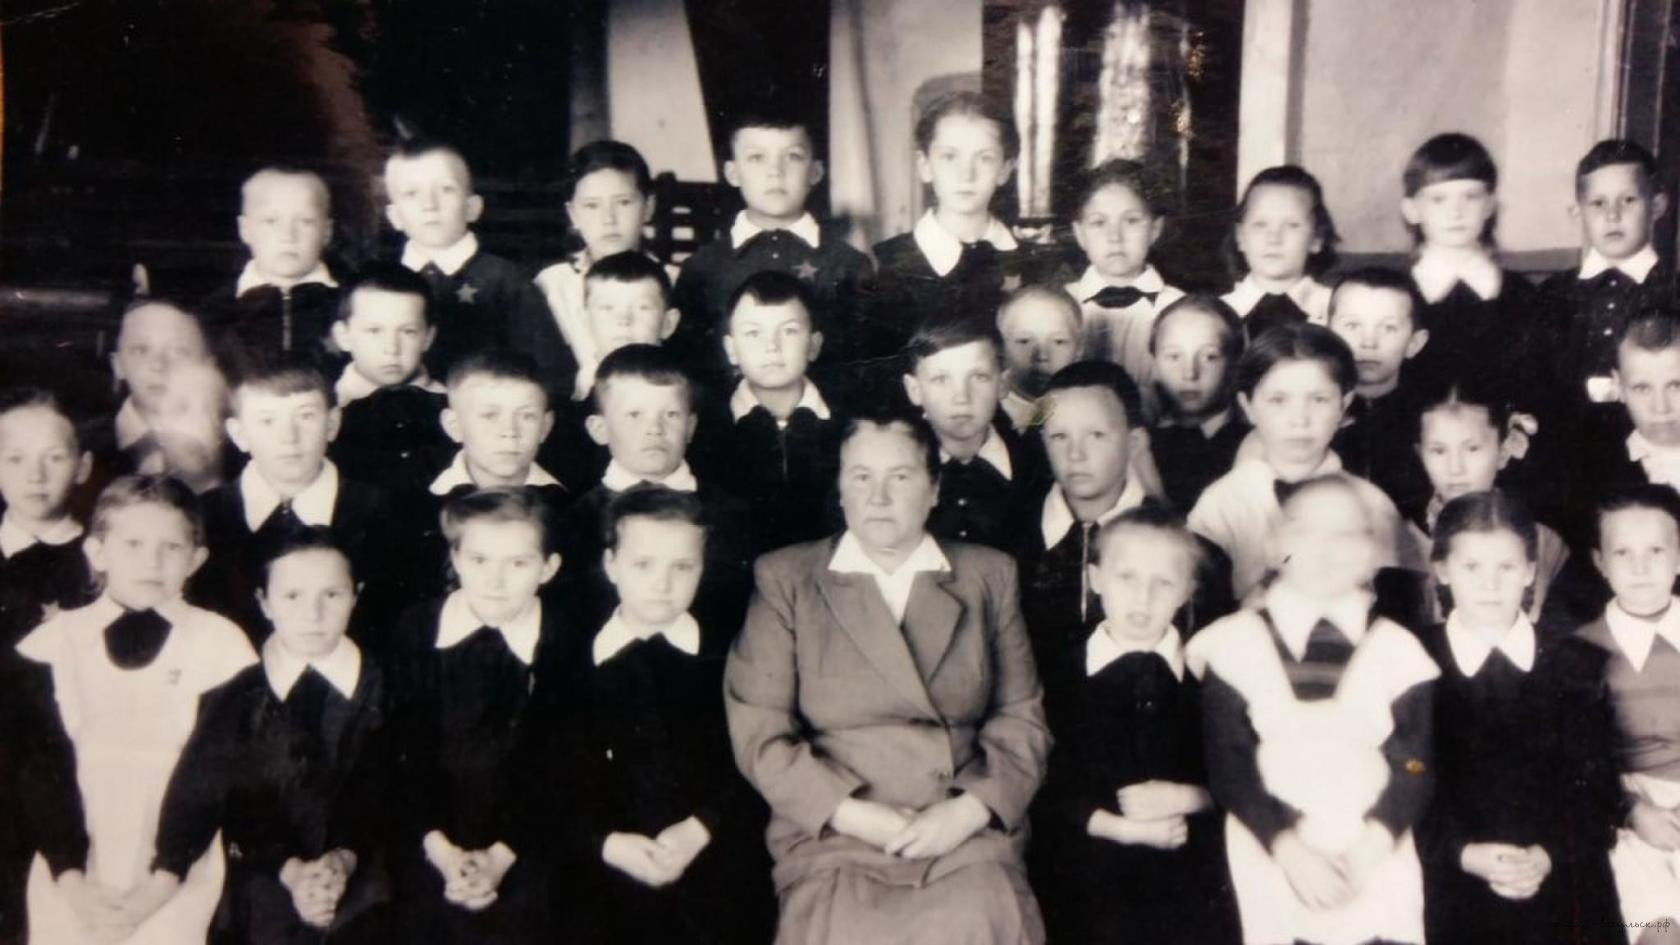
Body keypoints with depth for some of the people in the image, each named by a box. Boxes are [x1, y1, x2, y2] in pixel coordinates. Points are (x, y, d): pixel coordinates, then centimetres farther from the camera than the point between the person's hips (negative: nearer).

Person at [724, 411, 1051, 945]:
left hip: (970, 840, 2)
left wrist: (970, 809, -6)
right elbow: (759, 731, 2)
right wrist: (853, 814, -8)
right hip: (832, 839, -1)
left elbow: (1021, 718, 11)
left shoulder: (989, 576, 15)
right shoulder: (785, 580, 10)